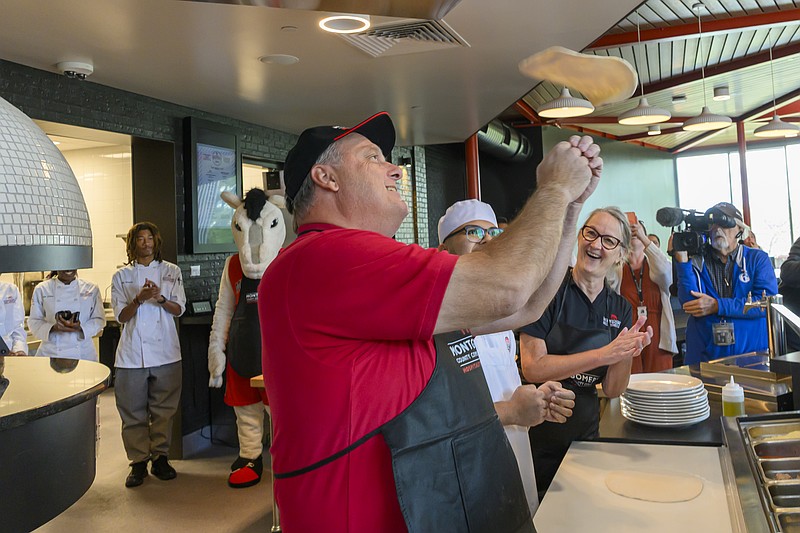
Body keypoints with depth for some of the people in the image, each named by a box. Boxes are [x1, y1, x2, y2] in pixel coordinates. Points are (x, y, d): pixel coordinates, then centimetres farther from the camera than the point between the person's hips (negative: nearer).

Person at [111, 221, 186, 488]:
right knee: (133, 410, 2)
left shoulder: (171, 271, 8)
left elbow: (178, 309, 4)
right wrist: (138, 299, -17)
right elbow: (122, 316, 2)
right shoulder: (121, 276, 8)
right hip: (132, 353, 0)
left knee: (164, 408, 5)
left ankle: (160, 457, 18)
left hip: (165, 350, 0)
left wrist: (160, 298, -15)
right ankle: (138, 461, 14)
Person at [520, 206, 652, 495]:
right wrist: (605, 354, -24)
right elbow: (532, 367, -21)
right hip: (540, 435, -4)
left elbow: (612, 390, 2)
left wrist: (628, 354, -17)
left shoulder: (620, 309, 2)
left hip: (585, 433, 5)